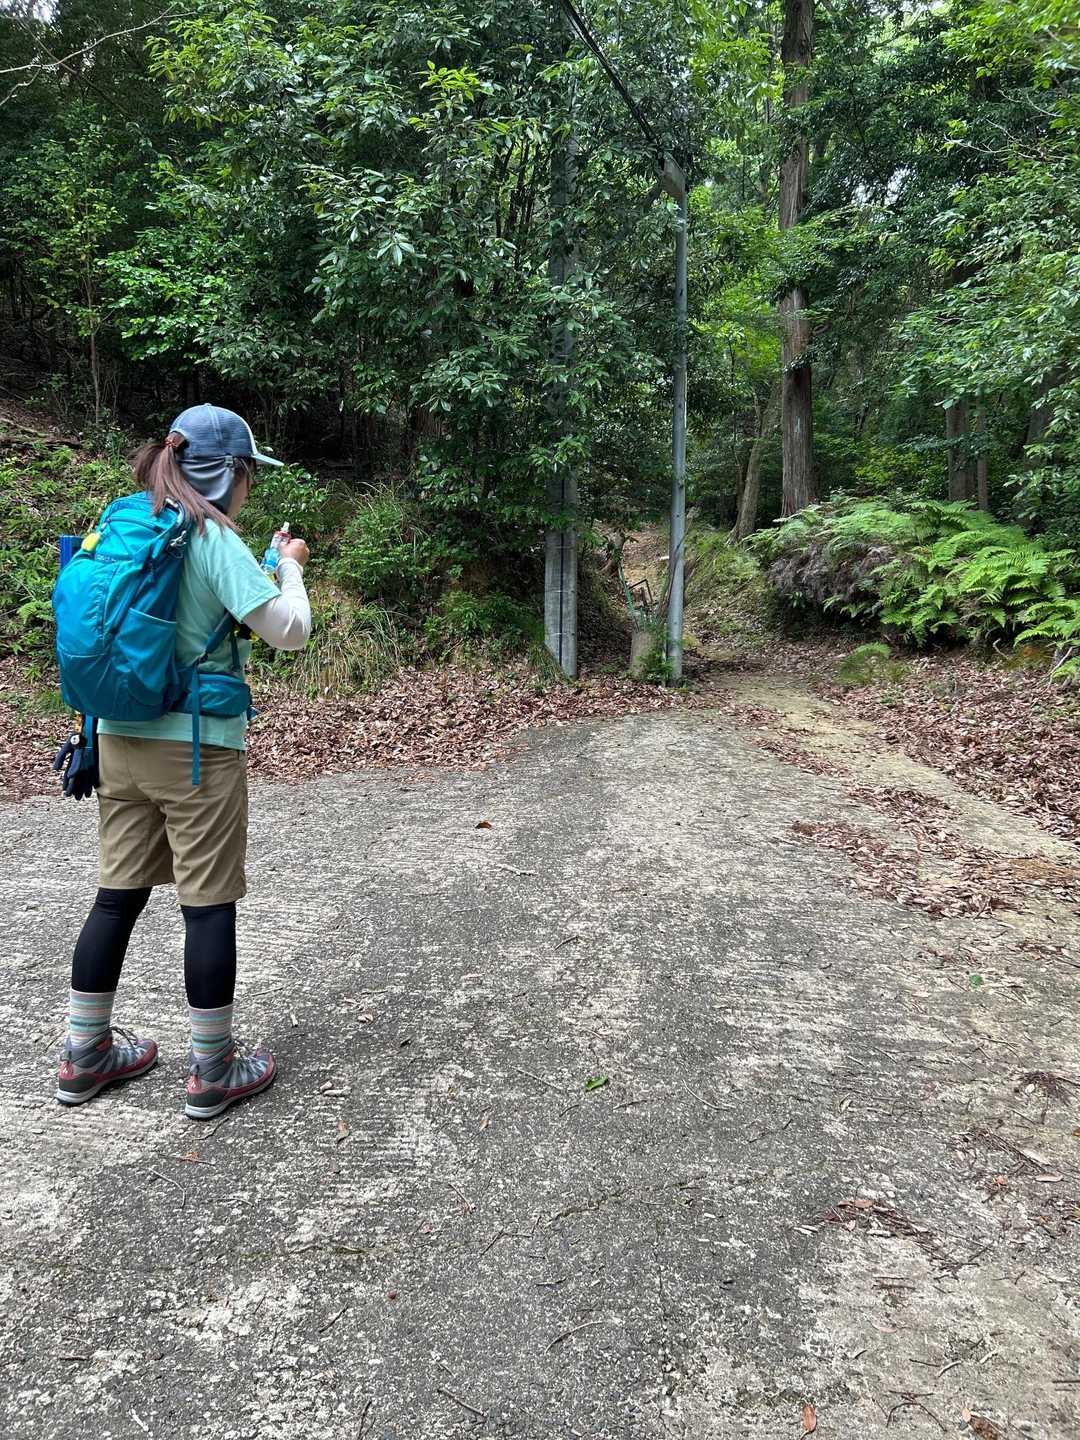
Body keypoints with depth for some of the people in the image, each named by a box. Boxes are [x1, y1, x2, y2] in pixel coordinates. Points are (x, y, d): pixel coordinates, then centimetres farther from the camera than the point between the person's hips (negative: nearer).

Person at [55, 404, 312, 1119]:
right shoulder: (215, 539, -13)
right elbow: (291, 631, -16)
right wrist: (290, 567, 1)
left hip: (122, 739, 7)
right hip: (198, 747, -7)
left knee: (118, 895, 15)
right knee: (210, 906, 3)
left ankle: (85, 1056, 27)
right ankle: (212, 1072, 14)